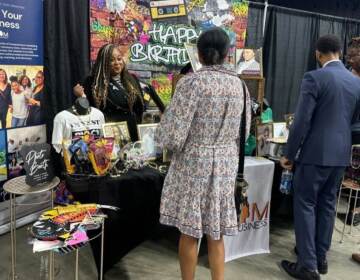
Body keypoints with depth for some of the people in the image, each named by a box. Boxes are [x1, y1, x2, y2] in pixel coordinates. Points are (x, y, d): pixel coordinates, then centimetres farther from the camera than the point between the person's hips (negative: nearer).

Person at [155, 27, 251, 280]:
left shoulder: (191, 82, -14)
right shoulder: (238, 84, 3)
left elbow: (173, 134, -17)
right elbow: (243, 130, 10)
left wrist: (164, 137, 4)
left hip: (194, 162, -5)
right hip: (226, 163, 5)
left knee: (190, 231, 10)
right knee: (215, 233, 16)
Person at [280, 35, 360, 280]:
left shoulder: (314, 78, -12)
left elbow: (302, 121, -16)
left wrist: (289, 154, -7)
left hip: (315, 153, -6)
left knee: (305, 205, 3)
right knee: (327, 205, 15)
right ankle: (321, 258, 26)